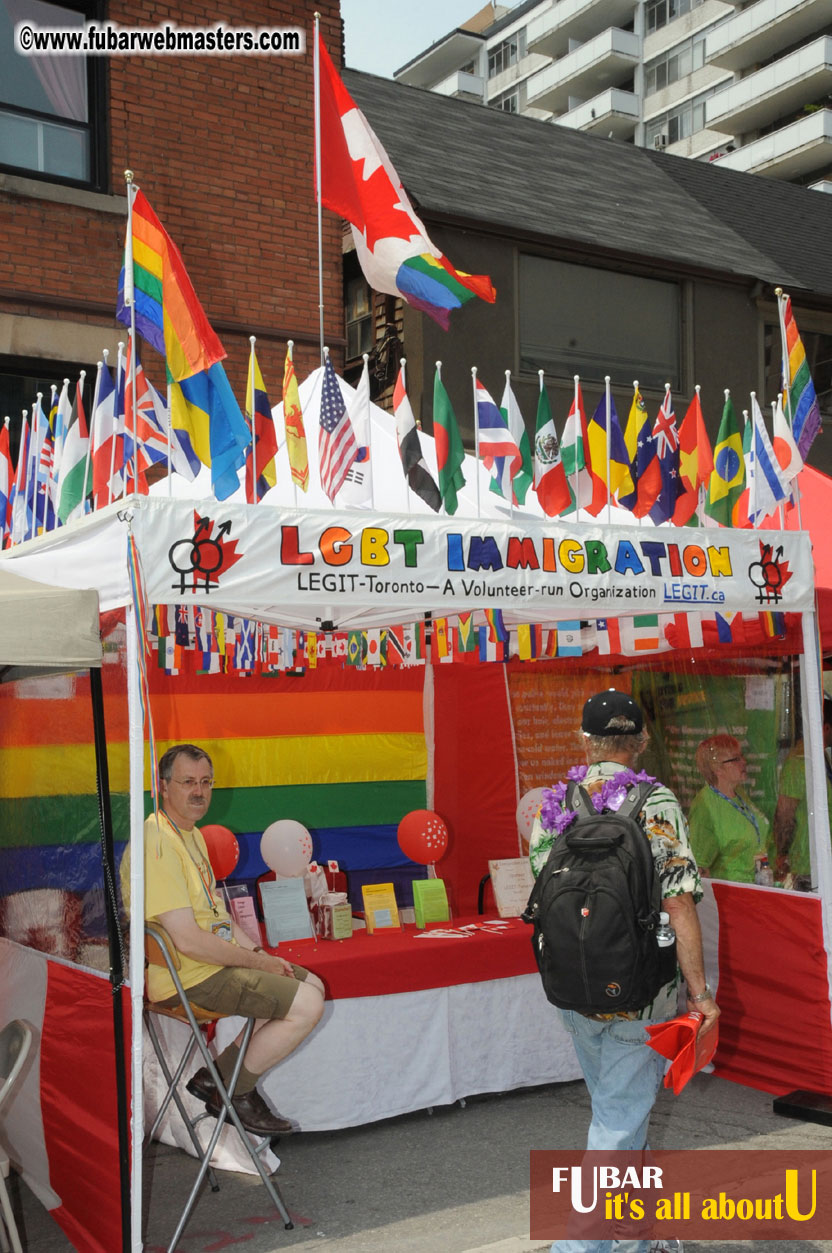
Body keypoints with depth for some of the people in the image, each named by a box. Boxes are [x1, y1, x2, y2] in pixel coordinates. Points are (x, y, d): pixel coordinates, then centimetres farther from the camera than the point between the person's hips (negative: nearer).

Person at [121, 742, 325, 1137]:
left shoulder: (192, 834, 12)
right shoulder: (158, 843, -23)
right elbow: (188, 941, -26)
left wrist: (257, 953, 4)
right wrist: (259, 962, -15)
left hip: (217, 957, 10)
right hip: (187, 976, -10)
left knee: (311, 986, 13)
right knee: (306, 1007, -14)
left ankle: (220, 1074, 13)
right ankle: (231, 1091, 5)